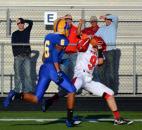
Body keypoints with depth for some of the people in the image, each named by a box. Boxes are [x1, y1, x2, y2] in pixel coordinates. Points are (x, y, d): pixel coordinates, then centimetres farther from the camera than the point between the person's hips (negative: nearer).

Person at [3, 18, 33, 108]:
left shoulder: (27, 31, 13)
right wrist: (15, 55, -6)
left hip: (27, 55, 1)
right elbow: (13, 45, 3)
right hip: (18, 56, -1)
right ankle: (17, 91, -5)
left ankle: (28, 91, -10)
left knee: (28, 73, -8)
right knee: (18, 74, -6)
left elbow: (31, 22, 3)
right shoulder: (15, 34, 9)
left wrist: (23, 20, 0)